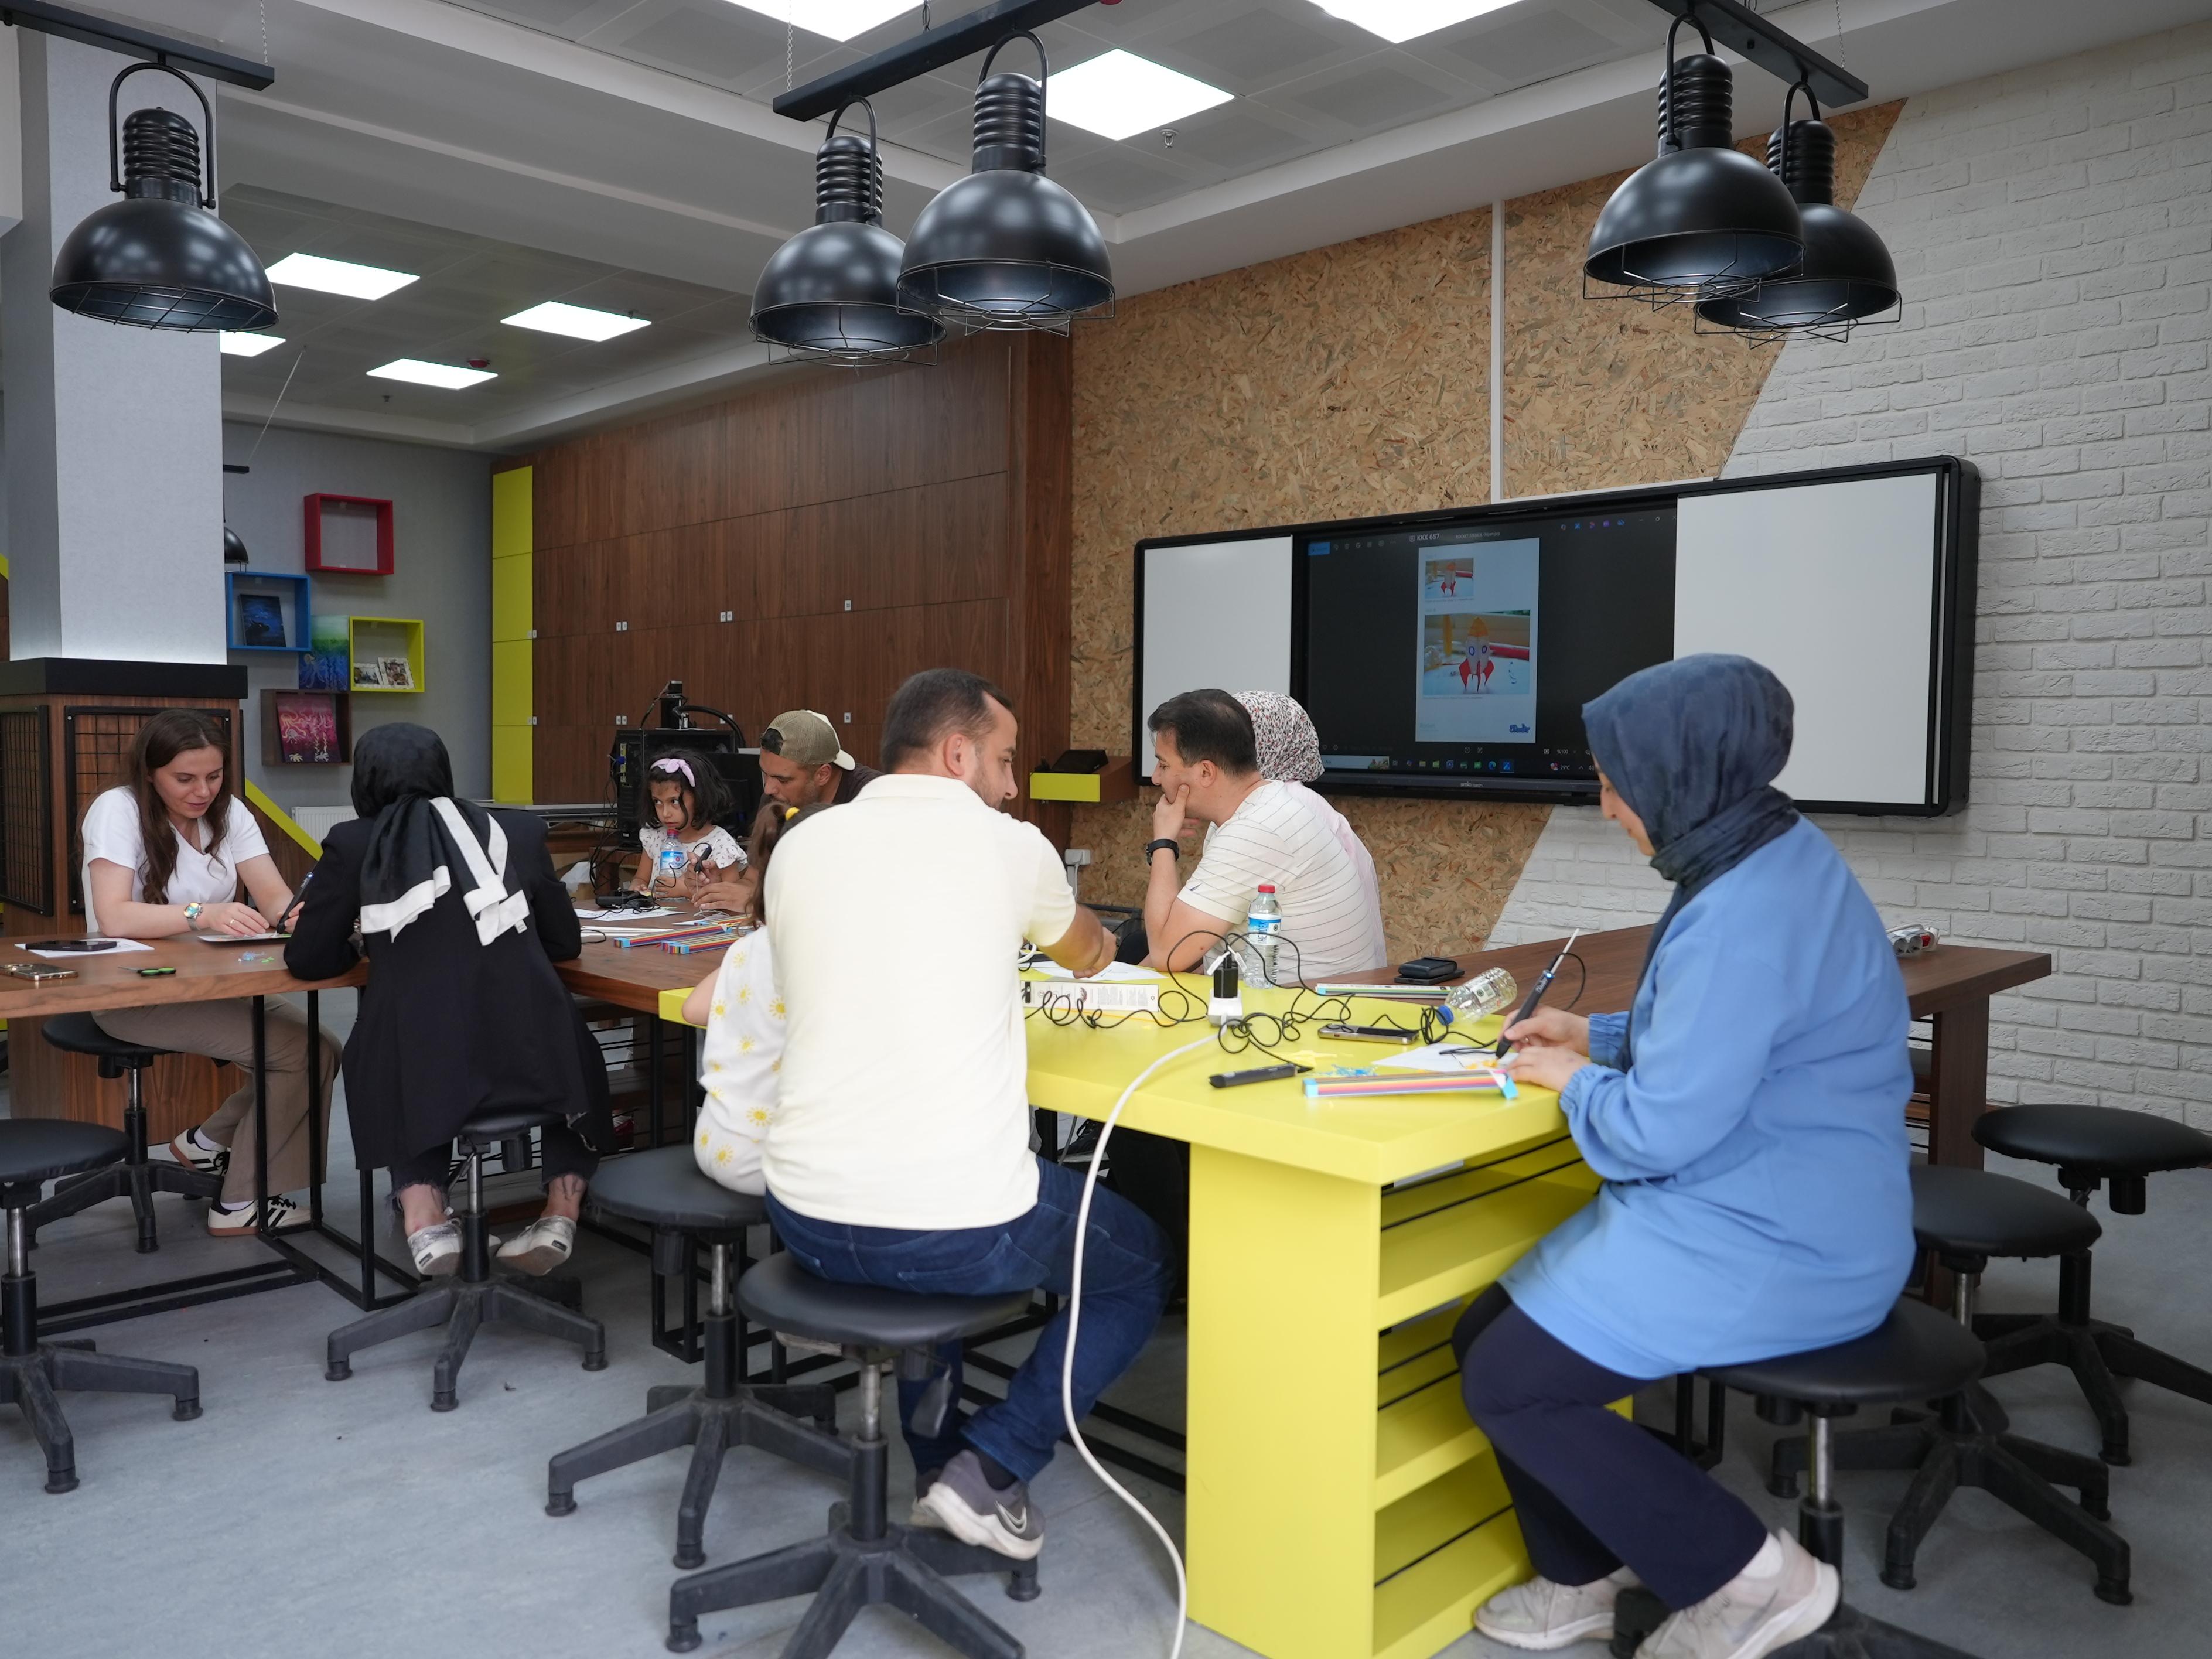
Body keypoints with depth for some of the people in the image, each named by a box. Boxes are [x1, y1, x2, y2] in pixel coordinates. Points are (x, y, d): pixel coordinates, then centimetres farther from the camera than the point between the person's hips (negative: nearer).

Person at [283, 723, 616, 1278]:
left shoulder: (353, 844, 3)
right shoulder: (519, 831, 7)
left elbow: (308, 959, 10)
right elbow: (566, 941, 16)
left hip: (420, 1072, 0)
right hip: (530, 1059, 1)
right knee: (576, 1063, 35)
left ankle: (426, 1223, 14)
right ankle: (561, 1213, 15)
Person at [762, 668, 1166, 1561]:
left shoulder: (800, 848, 6)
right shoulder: (1008, 847, -2)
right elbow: (1090, 956, 20)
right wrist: (1092, 936, 46)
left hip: (808, 1219, 5)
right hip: (960, 1229, -5)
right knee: (1138, 1264, 23)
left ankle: (930, 1456, 30)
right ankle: (990, 1467, 9)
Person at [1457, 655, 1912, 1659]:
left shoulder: (1750, 914, -26)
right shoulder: (1761, 865, 7)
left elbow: (1663, 1128, -26)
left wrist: (1575, 1080, -7)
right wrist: (1598, 1036, 13)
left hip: (1772, 1246, -10)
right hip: (1758, 1213, 10)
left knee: (1510, 1385, -9)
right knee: (1487, 1337, 8)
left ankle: (1749, 1577, 5)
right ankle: (1583, 1576, 24)